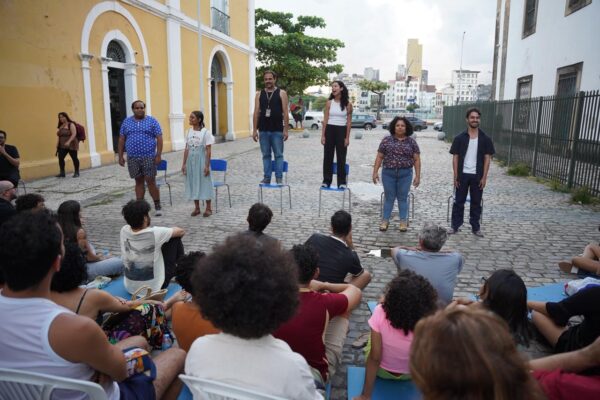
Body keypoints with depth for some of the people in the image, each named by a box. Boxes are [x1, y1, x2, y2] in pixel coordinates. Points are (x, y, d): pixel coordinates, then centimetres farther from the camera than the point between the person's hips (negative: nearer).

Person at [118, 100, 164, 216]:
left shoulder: (152, 121, 1)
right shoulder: (126, 122, 10)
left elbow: (159, 138, -3)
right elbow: (121, 140, 11)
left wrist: (158, 155, -11)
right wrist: (120, 156, 6)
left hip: (148, 157, -3)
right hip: (132, 158, 3)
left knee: (151, 181, -5)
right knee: (139, 182, 9)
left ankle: (158, 206, 6)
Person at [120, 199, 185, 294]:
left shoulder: (124, 231, -10)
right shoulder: (154, 233, -25)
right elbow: (181, 232, -7)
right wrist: (170, 230, 16)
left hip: (130, 288, 6)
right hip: (154, 288, -5)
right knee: (175, 238, 4)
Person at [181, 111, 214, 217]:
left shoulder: (205, 132, -10)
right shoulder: (189, 131, 5)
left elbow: (208, 151, -10)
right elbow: (186, 149, 8)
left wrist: (207, 165, -13)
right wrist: (184, 164, 6)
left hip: (201, 161, -5)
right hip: (191, 162, 5)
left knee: (204, 183, 1)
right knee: (193, 183, 9)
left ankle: (208, 208, 12)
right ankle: (197, 208, 21)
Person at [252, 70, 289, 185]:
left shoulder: (281, 93, 1)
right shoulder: (259, 94, 9)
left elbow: (285, 113, -2)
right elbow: (256, 112, 7)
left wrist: (286, 129, -8)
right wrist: (254, 129, 1)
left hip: (277, 130, -3)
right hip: (263, 130, 3)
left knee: (278, 154, 0)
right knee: (266, 155, 7)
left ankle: (279, 178, 5)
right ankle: (267, 178, 14)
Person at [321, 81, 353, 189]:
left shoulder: (348, 104, 0)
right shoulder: (329, 103, 3)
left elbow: (349, 122, 0)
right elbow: (325, 120, 3)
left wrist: (347, 137, -4)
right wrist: (323, 135, -3)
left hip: (342, 131, -1)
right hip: (330, 130, 1)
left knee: (341, 157, 2)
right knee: (328, 156, 4)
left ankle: (341, 181, 9)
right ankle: (326, 180, 12)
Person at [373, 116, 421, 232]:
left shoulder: (411, 142, 2)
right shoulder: (386, 140, 1)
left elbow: (416, 160, 2)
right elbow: (379, 157, 2)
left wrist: (417, 176, -3)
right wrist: (375, 171, -4)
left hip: (405, 174, 0)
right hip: (388, 173, 0)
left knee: (403, 197, 8)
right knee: (389, 197, 9)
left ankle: (403, 221, 19)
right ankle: (385, 220, 18)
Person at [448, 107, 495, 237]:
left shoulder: (485, 139, 1)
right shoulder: (460, 138, -1)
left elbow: (487, 158, 1)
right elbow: (455, 157, -1)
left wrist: (484, 177, -6)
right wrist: (456, 176, -6)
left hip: (477, 176, 1)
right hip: (462, 175, 0)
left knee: (476, 202, 9)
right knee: (459, 201, 6)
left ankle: (475, 227, 19)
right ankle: (455, 225, 16)